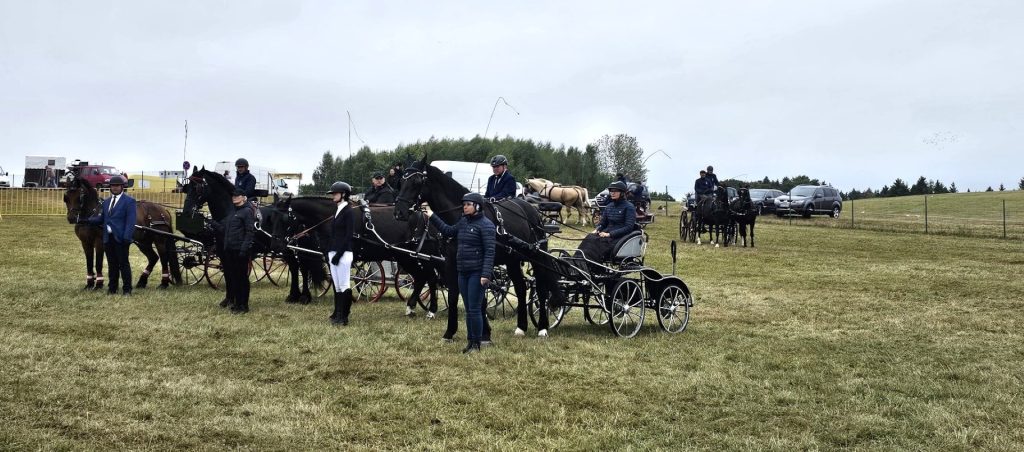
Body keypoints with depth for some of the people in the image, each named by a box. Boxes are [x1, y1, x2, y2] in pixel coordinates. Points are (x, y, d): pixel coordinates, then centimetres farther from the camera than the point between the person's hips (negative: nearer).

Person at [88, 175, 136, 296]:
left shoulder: (129, 201, -5)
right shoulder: (107, 202, 18)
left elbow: (130, 222, -12)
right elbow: (101, 218, 15)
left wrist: (126, 238, -20)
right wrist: (87, 219, -2)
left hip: (120, 238, -6)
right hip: (108, 238, 6)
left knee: (123, 264, -1)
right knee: (112, 264, 12)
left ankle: (127, 289, 6)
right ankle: (112, 288, 19)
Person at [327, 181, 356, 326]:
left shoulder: (349, 212, -10)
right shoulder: (337, 211, 15)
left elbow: (349, 235, -16)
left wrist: (338, 254, -18)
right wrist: (329, 251, 11)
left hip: (343, 254, -9)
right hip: (333, 253, 9)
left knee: (343, 286, -3)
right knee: (336, 286, 12)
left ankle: (343, 317, 1)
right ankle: (337, 314, 19)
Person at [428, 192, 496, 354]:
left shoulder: (485, 225, -12)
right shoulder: (464, 222, 11)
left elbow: (489, 252, -17)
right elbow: (449, 231, 25)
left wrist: (486, 274, -24)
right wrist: (432, 217, 20)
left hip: (477, 273, -8)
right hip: (463, 272, 8)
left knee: (475, 309, -4)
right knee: (468, 310, 14)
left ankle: (476, 344, 6)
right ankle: (470, 341, 23)